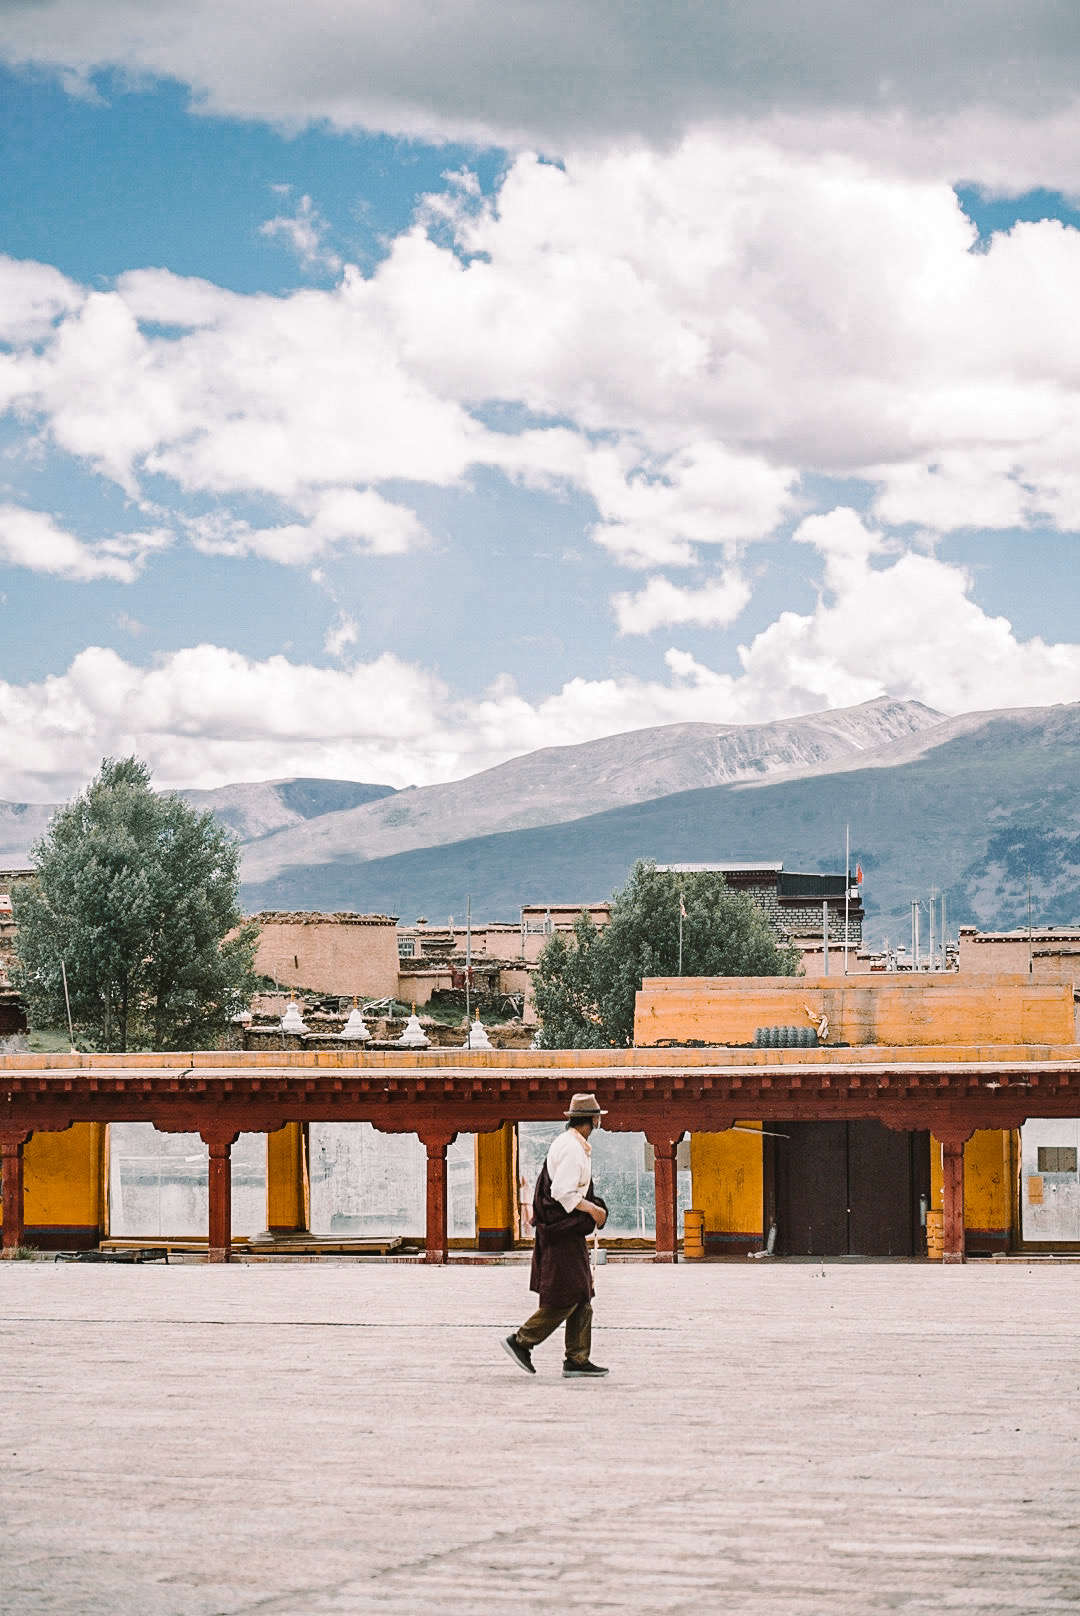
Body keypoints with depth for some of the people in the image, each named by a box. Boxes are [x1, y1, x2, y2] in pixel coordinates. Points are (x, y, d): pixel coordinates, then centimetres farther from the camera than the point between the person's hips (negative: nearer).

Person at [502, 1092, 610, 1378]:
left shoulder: (569, 1145, 15)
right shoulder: (571, 1148, -17)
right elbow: (563, 1192, -23)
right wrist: (593, 1210, -14)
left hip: (569, 1232, 11)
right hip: (563, 1230, -11)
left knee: (582, 1298, 9)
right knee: (565, 1298, -8)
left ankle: (577, 1360, 9)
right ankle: (521, 1341, -1)